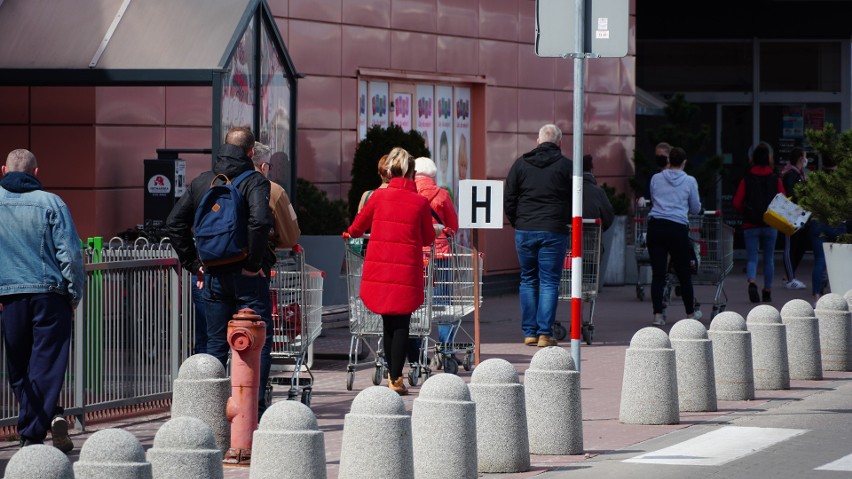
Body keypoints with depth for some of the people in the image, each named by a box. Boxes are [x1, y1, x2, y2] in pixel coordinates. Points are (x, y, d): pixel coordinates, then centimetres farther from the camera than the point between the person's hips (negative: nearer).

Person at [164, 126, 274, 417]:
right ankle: (255, 411, -2)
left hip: (212, 275, 5)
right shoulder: (254, 181, -8)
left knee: (216, 343, 12)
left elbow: (174, 224, 7)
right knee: (259, 342, 3)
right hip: (247, 278, -5)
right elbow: (259, 221, -26)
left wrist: (194, 263, 8)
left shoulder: (201, 182, 9)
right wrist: (254, 263, -16)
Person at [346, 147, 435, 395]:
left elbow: (356, 228, 13)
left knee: (388, 323, 14)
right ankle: (396, 379, -2)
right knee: (401, 324, 3)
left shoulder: (379, 196, 2)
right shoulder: (420, 202, -2)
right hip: (406, 270, -2)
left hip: (378, 267, 2)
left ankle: (392, 374, 23)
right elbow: (429, 238, 9)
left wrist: (350, 233, 35)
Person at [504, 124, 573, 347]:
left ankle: (529, 332, 10)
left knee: (528, 280, 12)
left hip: (524, 230, 2)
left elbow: (508, 200, 6)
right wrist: (568, 221, 17)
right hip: (554, 232, -2)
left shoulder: (521, 164, 6)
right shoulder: (566, 166, 0)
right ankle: (545, 333, -4)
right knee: (549, 282, 1)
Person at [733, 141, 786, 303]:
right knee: (769, 259, 11)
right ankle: (767, 292, 15)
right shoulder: (776, 179, -2)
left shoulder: (746, 179, -3)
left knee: (752, 258, 1)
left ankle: (751, 282, -26)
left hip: (750, 225, -1)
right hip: (771, 225, 1)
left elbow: (737, 203, -6)